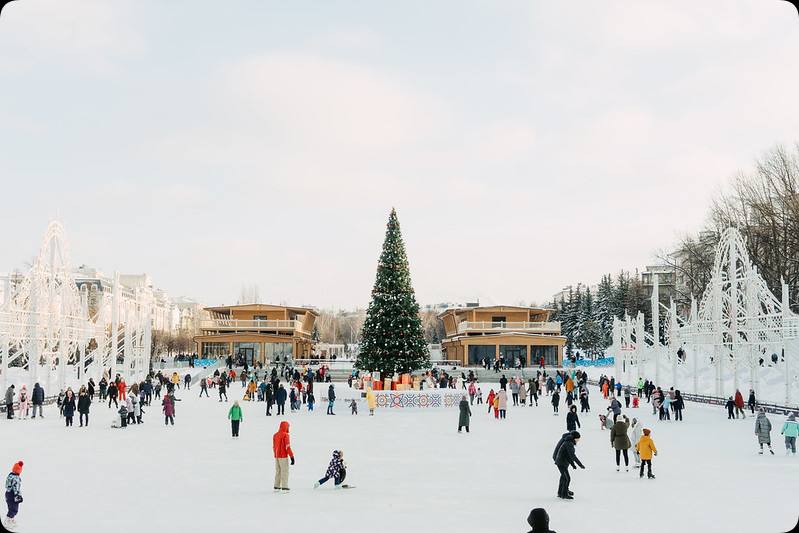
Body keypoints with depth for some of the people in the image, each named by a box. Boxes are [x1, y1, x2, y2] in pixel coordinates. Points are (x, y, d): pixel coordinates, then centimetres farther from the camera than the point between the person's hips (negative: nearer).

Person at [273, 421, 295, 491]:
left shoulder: (275, 435, 9)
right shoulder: (285, 435, -13)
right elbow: (288, 447, -16)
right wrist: (292, 457, -13)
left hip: (276, 456, 7)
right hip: (283, 456, -7)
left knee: (278, 471, 15)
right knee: (285, 472, -2)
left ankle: (276, 487, 18)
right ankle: (284, 487, -6)